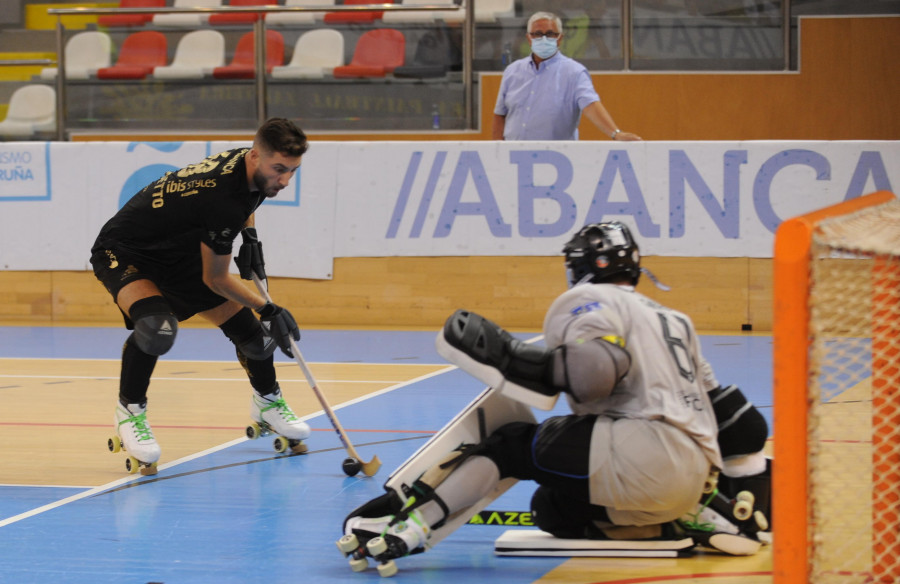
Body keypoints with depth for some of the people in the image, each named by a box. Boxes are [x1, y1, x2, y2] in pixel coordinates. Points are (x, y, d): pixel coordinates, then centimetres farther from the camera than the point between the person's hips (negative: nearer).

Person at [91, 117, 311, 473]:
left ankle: (267, 404, 34)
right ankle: (129, 411, -13)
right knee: (156, 326, -37)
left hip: (179, 255, 9)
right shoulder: (223, 200, -38)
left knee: (247, 328, 5)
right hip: (123, 254, -9)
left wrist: (249, 235, 3)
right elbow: (215, 280, -23)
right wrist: (268, 309, -19)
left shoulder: (247, 164, -12)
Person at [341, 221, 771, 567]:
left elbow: (591, 374, -17)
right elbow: (724, 408, 28)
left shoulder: (590, 301, 5)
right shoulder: (672, 320, 32)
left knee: (512, 446, -3)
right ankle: (697, 520, 6)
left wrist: (509, 357, -13)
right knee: (552, 509, 17)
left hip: (649, 446, -8)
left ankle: (402, 527, -20)